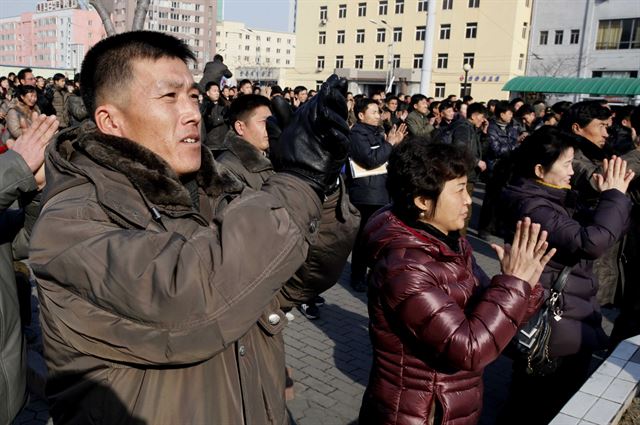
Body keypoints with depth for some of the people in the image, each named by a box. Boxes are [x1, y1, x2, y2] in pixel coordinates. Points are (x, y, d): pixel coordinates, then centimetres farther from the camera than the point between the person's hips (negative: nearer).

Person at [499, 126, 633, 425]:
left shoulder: (556, 197, 7)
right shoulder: (531, 207, -24)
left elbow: (591, 227, 11)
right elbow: (591, 242, -31)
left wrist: (611, 197, -5)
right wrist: (614, 196, -18)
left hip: (571, 311, 10)